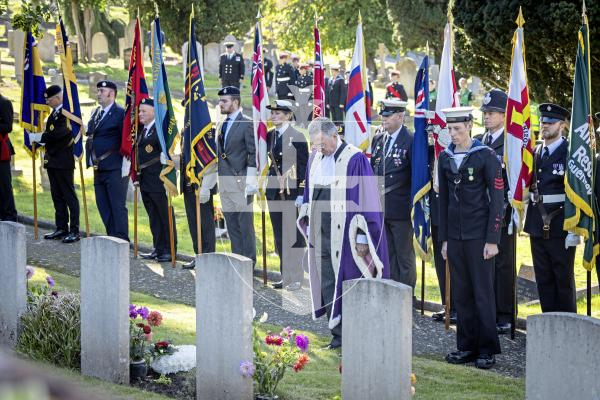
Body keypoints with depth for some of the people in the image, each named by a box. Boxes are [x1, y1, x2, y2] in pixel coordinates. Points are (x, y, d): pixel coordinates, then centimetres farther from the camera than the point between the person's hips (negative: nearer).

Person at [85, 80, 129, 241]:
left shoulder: (120, 113, -9)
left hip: (115, 169, -9)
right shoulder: (95, 113, 17)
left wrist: (126, 164, -14)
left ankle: (122, 239, -2)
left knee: (117, 206, -6)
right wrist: (91, 160, 12)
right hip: (98, 168, 9)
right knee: (103, 206, 11)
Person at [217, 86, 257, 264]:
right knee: (231, 223, 11)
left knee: (245, 223, -4)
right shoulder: (223, 125, 16)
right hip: (225, 182, 8)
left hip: (240, 181, -8)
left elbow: (252, 153, -11)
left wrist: (250, 180, -16)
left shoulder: (246, 124, -8)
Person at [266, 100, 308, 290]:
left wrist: (301, 194, -13)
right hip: (275, 191, 6)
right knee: (279, 235, 9)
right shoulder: (270, 136, 10)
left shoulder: (297, 137, -8)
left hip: (292, 191, -6)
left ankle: (296, 277, 4)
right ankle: (285, 275, 17)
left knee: (293, 235, -2)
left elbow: (303, 166, -9)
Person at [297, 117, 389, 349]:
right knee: (326, 285, 7)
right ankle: (338, 335, 14)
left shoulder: (354, 159, -11)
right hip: (321, 233, 6)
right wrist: (308, 225, 17)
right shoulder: (315, 158, 10)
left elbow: (364, 199, -12)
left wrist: (362, 237, -13)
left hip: (344, 237, -6)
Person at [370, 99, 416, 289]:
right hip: (380, 209, 7)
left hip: (400, 209, -7)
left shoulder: (410, 141, -10)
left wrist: (414, 206, -11)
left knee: (404, 256, 2)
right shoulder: (378, 140, 11)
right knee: (388, 256, 13)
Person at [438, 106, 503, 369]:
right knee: (461, 293, 7)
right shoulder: (445, 158, 9)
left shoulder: (486, 156, -6)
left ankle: (487, 350, 5)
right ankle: (467, 346, 14)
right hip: (455, 236, 5)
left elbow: (497, 199, -7)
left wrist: (492, 239, -12)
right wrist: (444, 238, 11)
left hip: (479, 235, -5)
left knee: (483, 292, -1)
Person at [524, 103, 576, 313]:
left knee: (563, 279, 3)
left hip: (561, 227, -6)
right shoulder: (535, 152, 11)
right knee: (543, 280, 11)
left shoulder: (570, 152, -9)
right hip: (538, 227, 6)